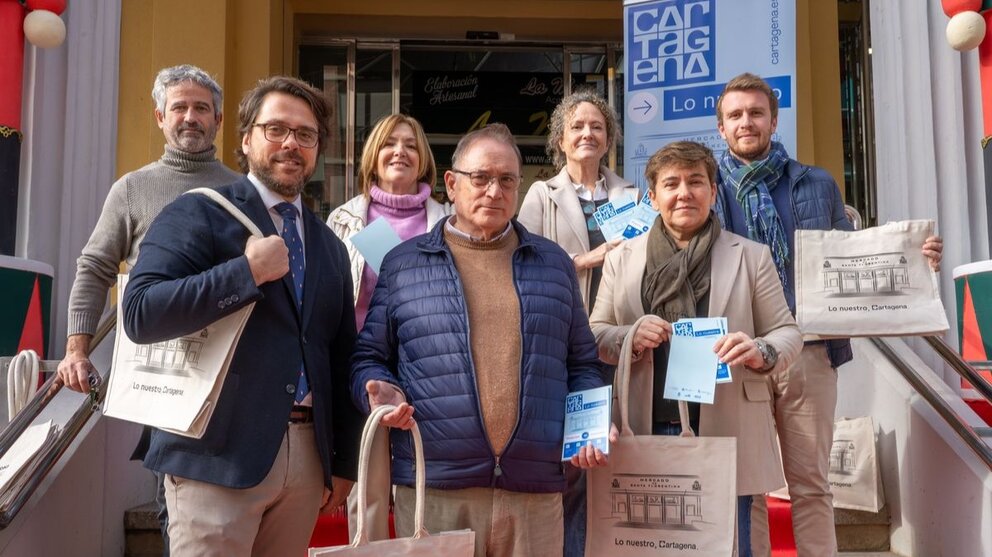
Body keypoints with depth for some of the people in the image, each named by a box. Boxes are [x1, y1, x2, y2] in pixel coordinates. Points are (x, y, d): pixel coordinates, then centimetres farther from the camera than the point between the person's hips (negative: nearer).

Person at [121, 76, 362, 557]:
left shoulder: (330, 246, 14)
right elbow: (140, 315, -15)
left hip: (308, 456, 5)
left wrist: (344, 463, 14)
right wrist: (248, 271, -19)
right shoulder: (198, 215, -2)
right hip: (220, 456, -5)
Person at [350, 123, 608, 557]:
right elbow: (368, 357, 9)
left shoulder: (554, 263, 12)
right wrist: (382, 392, -11)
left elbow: (581, 364, 15)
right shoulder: (402, 263, 5)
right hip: (433, 489, -1)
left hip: (536, 490, 2)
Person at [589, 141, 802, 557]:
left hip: (726, 436, -1)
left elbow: (787, 333, 6)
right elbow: (594, 334, 9)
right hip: (647, 435, 2)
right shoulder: (622, 258, 9)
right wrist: (630, 337, -13)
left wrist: (761, 352, -17)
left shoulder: (751, 256, 5)